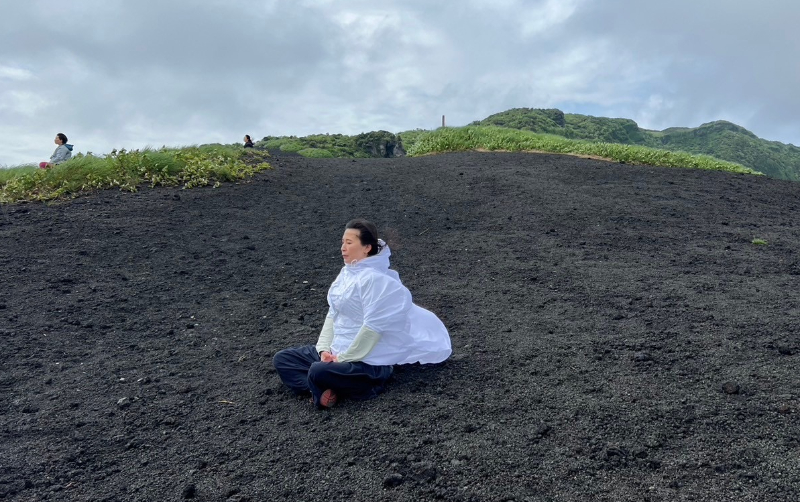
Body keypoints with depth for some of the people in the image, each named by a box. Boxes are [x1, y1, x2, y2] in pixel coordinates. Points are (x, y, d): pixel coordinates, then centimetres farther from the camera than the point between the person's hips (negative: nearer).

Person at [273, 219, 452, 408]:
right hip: (337, 352, 10)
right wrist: (324, 348, -2)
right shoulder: (347, 272, 8)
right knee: (282, 359, 2)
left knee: (318, 372, -35)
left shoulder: (375, 279, -19)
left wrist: (343, 359, -17)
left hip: (367, 363, -10)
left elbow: (372, 327, -23)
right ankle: (325, 389, -15)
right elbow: (333, 314, 11)